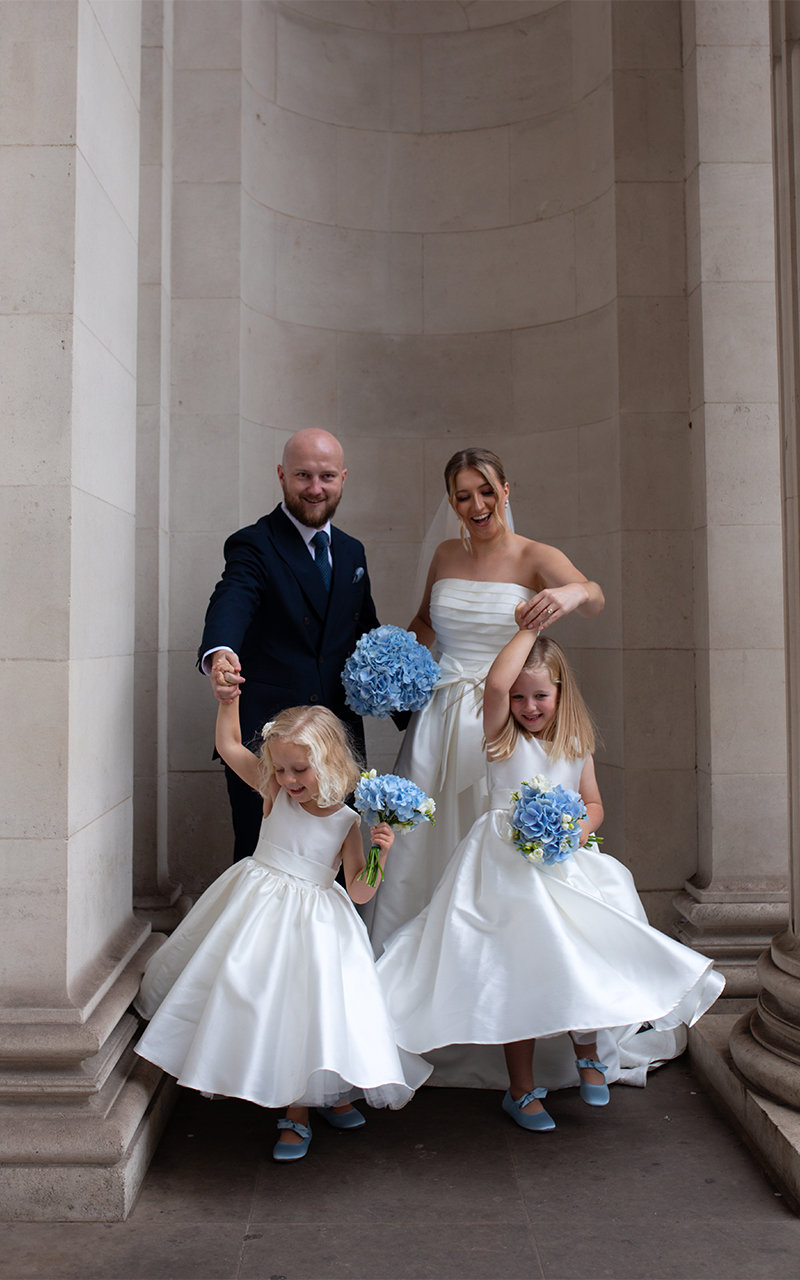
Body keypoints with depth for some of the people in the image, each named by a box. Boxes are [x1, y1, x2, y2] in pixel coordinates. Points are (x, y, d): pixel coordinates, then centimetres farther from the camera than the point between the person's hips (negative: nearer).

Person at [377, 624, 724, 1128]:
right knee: (520, 972, -1)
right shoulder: (503, 736, -3)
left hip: (567, 863, 3)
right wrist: (528, 629, -12)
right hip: (509, 866, -3)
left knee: (584, 962, -4)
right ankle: (522, 1089, 15)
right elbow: (496, 682, -23)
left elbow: (594, 804, 13)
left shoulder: (576, 744, 9)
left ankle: (587, 1051, 27)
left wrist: (577, 830, -10)